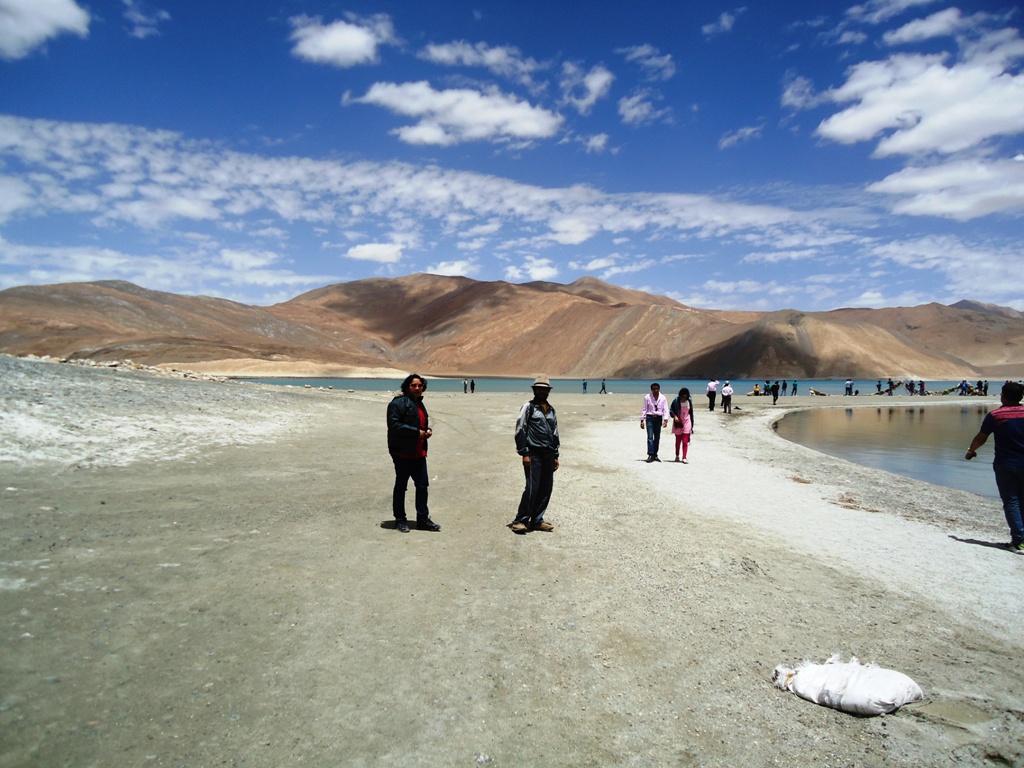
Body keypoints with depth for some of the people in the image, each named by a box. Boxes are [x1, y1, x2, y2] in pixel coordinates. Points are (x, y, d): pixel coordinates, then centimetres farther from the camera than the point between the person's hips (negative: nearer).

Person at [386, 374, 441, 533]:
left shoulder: (419, 404, 17)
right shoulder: (398, 403, -12)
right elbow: (394, 425, -22)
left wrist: (428, 430, 7)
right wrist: (416, 432, -20)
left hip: (419, 453, 8)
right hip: (402, 453, -8)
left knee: (422, 486, 9)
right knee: (401, 486, 6)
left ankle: (423, 518, 20)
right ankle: (400, 519, 17)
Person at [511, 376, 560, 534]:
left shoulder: (551, 409, 18)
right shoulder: (528, 407, -1)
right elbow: (520, 430, -6)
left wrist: (555, 455, 18)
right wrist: (524, 454, -12)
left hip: (548, 454, 6)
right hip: (534, 454, -6)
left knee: (546, 488, 6)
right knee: (532, 488, -11)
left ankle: (537, 520, 16)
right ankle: (520, 520, -1)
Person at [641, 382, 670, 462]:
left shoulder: (663, 398, 3)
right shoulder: (647, 397, -1)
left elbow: (665, 410, 1)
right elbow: (644, 409, 2)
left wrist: (665, 420, -11)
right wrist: (642, 420, -1)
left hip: (659, 418, 2)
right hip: (650, 417, -2)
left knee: (657, 437, 8)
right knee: (650, 436, -11)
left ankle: (655, 455, 18)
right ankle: (650, 455, -13)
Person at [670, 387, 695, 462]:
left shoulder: (689, 401, -1)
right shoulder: (676, 401, -9)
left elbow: (691, 412, 7)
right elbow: (671, 409, -2)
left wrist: (692, 424, 8)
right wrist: (674, 416, -21)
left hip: (686, 423, 1)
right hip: (678, 423, -1)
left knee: (685, 441, -6)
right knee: (678, 440, 12)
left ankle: (684, 458, -4)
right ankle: (677, 456, 30)